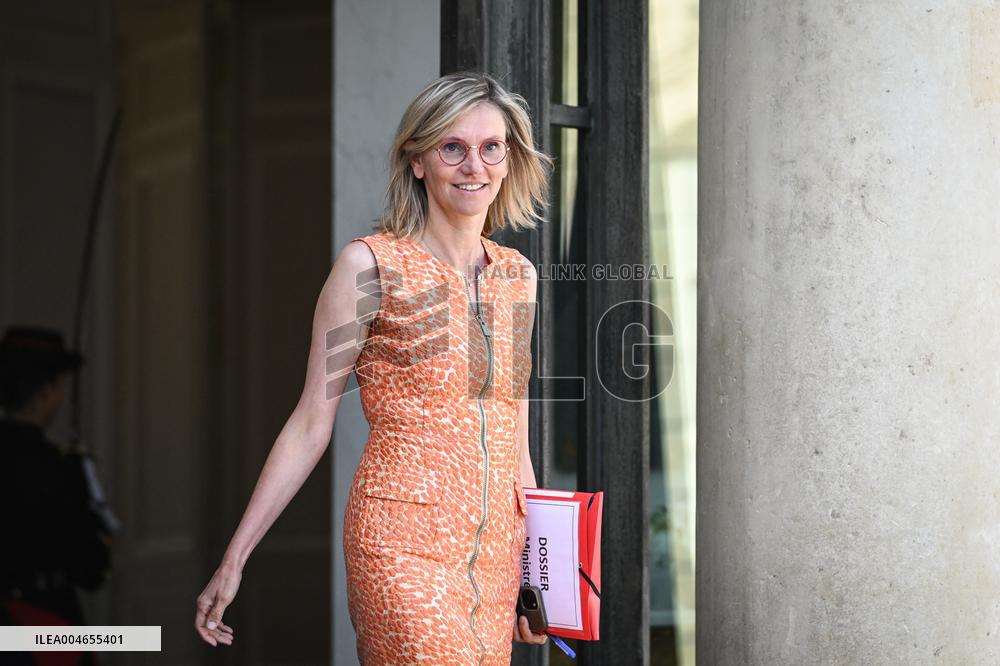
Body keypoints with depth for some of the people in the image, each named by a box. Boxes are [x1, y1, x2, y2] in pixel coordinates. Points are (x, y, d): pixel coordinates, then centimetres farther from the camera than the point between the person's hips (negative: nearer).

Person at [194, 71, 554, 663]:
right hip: (403, 548, -6)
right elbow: (311, 425, -2)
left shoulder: (519, 275, 13)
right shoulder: (372, 266, -3)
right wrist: (234, 560, -4)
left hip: (494, 554, 6)